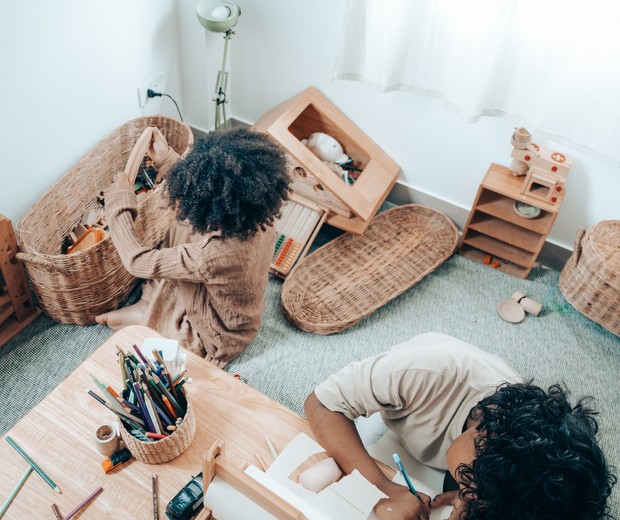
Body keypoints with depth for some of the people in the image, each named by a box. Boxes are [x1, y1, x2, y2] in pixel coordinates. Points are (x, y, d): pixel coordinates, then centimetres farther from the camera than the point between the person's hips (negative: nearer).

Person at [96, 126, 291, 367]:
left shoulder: (210, 257, -43)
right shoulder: (262, 219, -24)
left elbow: (136, 261, -28)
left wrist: (120, 200, -17)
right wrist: (167, 159, -1)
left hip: (217, 341, -6)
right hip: (243, 318, 6)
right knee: (185, 226, 2)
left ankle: (145, 315, 18)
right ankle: (150, 305, 11)